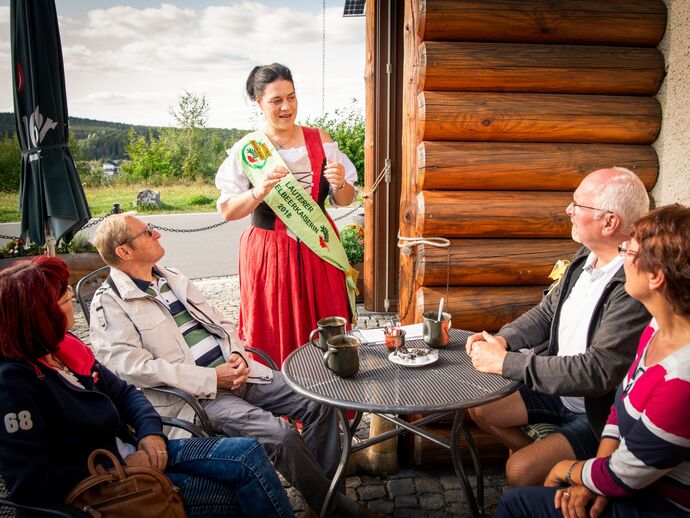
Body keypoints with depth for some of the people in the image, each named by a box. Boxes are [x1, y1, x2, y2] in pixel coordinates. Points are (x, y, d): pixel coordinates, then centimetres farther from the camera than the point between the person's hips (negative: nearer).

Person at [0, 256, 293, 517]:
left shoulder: (65, 348, 3)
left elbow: (123, 392, 14)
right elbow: (28, 483, -22)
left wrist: (150, 431, -5)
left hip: (136, 453, 7)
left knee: (248, 454, -8)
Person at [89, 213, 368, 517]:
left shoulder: (173, 279, 18)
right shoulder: (109, 304, -5)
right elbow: (134, 366, -17)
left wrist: (237, 354, -2)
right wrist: (211, 378, -18)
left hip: (237, 372, 7)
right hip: (197, 395, -7)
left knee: (319, 403, -5)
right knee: (281, 435, -25)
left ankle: (328, 488, 12)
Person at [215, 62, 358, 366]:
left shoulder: (320, 141, 3)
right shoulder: (246, 150, -3)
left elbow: (345, 201, 7)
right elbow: (227, 211, -6)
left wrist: (340, 185, -15)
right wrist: (261, 189, -22)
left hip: (318, 252, 2)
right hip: (268, 255, -2)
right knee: (274, 339, 5)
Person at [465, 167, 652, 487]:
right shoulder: (587, 257, -3)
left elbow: (598, 371, -33)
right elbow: (547, 312, 7)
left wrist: (506, 362, -28)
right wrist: (502, 340, -12)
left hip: (601, 411, -8)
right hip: (558, 388, 8)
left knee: (519, 472, -16)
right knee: (479, 408, 9)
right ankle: (546, 461, 28)